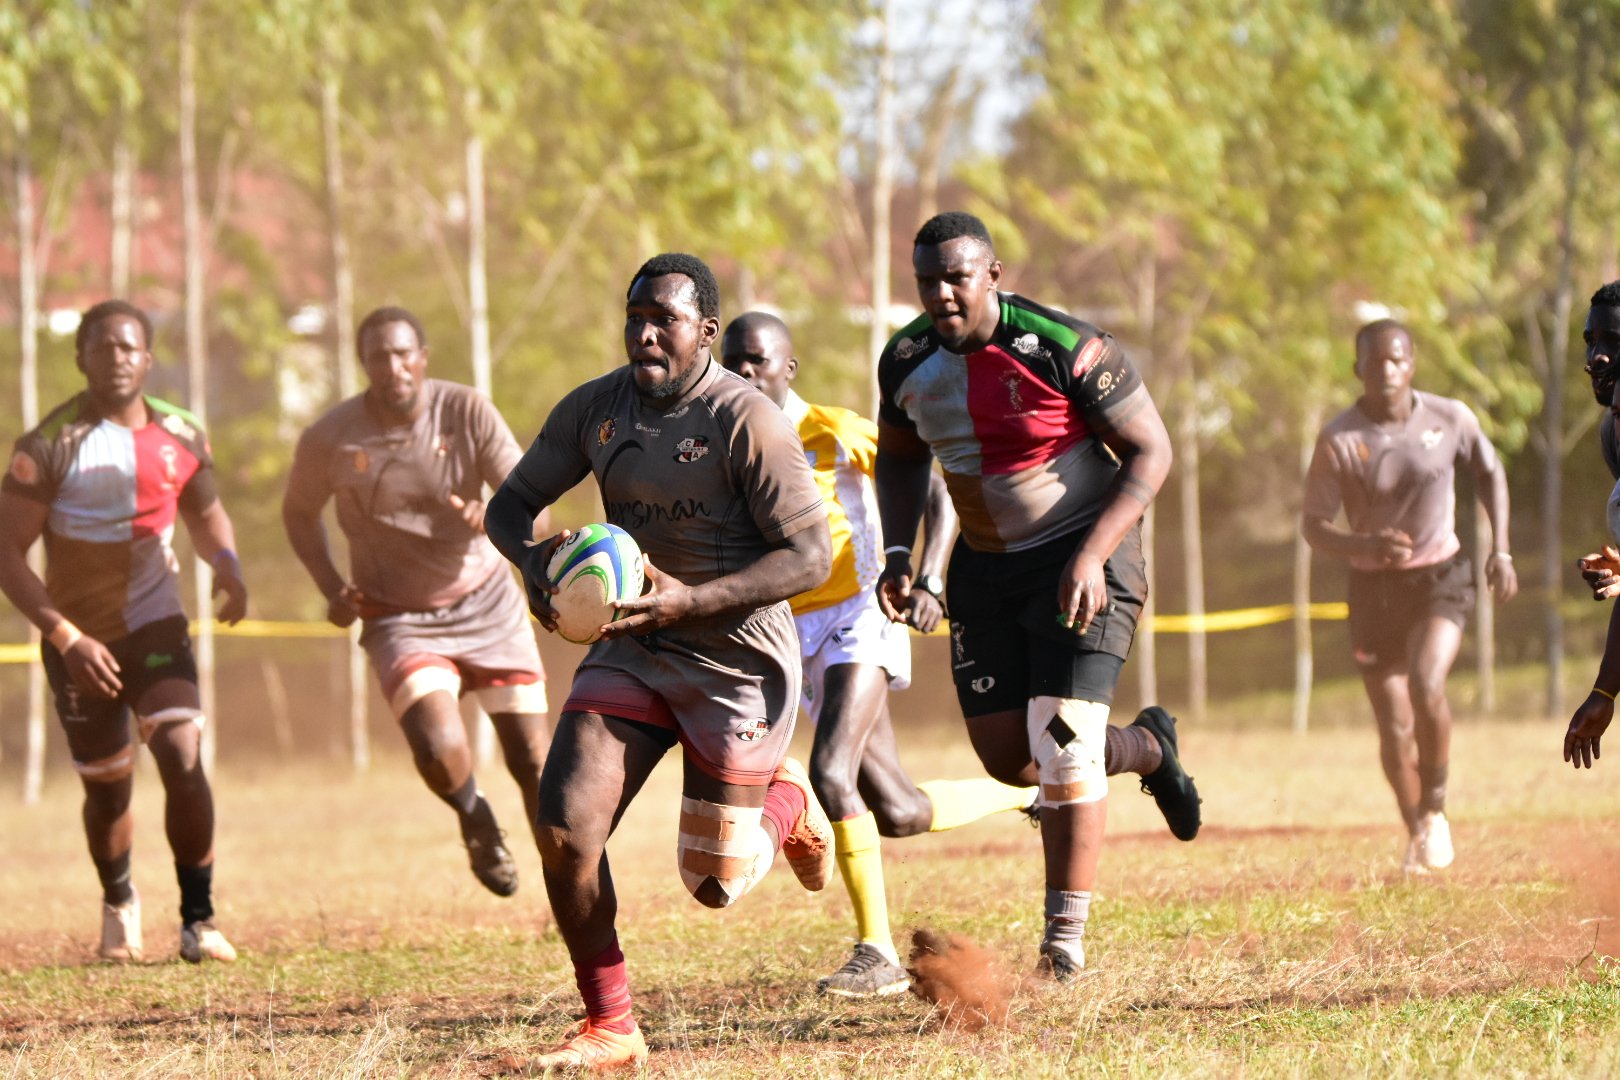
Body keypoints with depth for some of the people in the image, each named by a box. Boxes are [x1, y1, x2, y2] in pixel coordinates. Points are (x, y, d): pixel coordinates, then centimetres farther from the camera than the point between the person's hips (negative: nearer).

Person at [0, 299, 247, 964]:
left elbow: (205, 513, 16)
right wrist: (68, 639, -23)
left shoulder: (181, 438, -2)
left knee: (182, 758, -19)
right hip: (80, 641, -1)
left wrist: (226, 562, -7)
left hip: (156, 627, 1)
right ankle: (118, 903, 40)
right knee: (108, 787, 10)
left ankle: (198, 920, -11)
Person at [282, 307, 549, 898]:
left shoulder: (468, 412, -12)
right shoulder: (330, 439, -13)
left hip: (486, 601, 2)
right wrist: (332, 586, -7)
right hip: (400, 620, -1)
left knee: (532, 762, 1)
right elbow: (298, 513, 7)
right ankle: (474, 817, 11)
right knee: (440, 751, -25)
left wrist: (494, 517, -36)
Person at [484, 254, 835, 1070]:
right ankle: (609, 1029, 2)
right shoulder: (596, 408, 0)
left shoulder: (747, 421, -18)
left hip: (737, 660, -5)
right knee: (564, 831, -13)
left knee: (712, 883, 1)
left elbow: (810, 557, -19)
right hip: (631, 653, 5)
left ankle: (786, 802, 37)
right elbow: (511, 502, 9)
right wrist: (531, 558, -15)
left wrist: (691, 600, -30)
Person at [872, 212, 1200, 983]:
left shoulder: (1062, 348, -21)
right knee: (1007, 756, 5)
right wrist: (897, 556, 0)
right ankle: (1146, 749, 35)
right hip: (986, 566, 6)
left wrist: (1092, 556, -25)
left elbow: (1149, 452, -15)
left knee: (1061, 740, -15)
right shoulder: (907, 363, -5)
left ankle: (1066, 935, -4)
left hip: (1082, 556, -6)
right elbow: (900, 457, 15)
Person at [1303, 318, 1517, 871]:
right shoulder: (1339, 441, -12)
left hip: (1441, 578, 0)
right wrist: (1365, 545, -28)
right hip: (1374, 588, 0)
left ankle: (1435, 809, -6)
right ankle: (1416, 832, 27)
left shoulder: (1449, 419, -7)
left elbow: (1490, 472, 11)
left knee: (1427, 683, -26)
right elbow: (1314, 526, -9)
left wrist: (1500, 551, 3)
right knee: (1395, 728, 3)